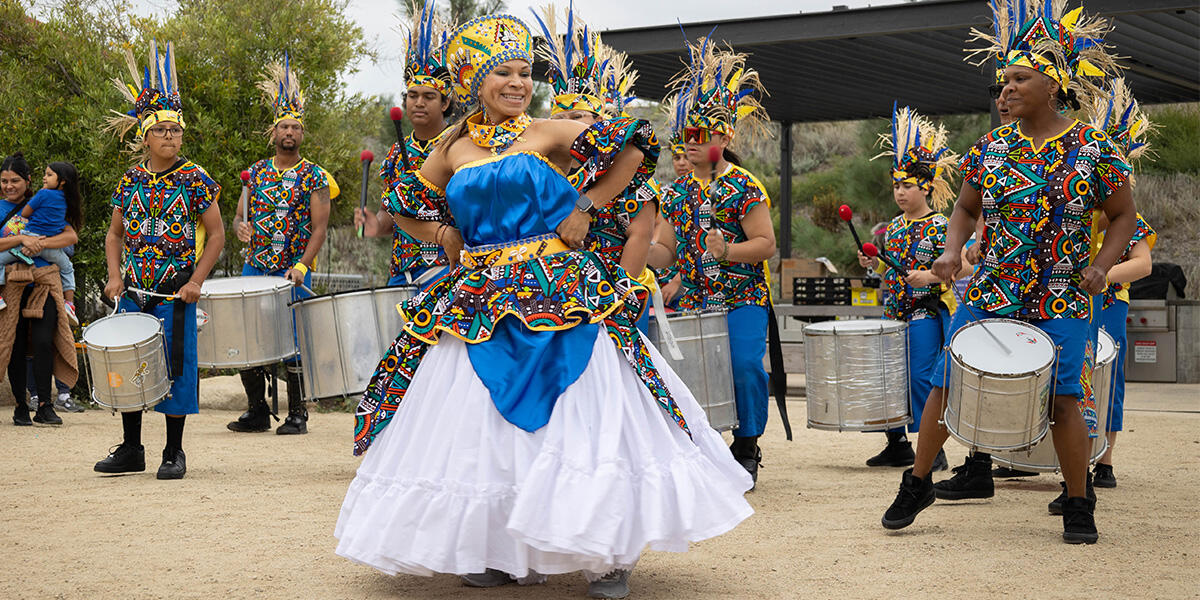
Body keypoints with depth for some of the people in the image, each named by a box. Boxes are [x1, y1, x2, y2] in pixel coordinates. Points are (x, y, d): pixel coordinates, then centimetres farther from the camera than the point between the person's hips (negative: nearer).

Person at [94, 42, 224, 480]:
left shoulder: (195, 180, -4)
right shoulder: (130, 180, 6)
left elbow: (216, 234, -2)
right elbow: (115, 234, 15)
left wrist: (196, 281, -12)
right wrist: (115, 275, 0)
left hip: (176, 290, -4)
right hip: (134, 290, 4)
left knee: (174, 365, -1)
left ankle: (174, 454, 9)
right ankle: (131, 449, 20)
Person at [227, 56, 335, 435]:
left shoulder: (315, 177, -1)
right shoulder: (256, 172, 11)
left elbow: (318, 229, -6)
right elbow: (239, 215, 16)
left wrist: (301, 266, -19)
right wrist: (240, 227, -9)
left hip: (294, 273, -4)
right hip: (254, 268, 4)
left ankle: (297, 415, 9)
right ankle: (257, 412, 17)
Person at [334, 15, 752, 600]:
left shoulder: (547, 135, 0)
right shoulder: (452, 150, 10)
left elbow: (635, 142, -3)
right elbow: (406, 206, 24)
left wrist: (586, 206, -5)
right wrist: (446, 236, 8)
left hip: (557, 294, -4)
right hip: (478, 303, 4)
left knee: (580, 417, -6)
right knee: (484, 426, 5)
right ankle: (502, 550, 17)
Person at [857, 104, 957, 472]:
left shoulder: (938, 226, -7)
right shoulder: (893, 227, 14)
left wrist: (929, 276, -28)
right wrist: (873, 264, 4)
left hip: (926, 312, -7)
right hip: (894, 311, 7)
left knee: (920, 377, -11)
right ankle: (898, 445, 20)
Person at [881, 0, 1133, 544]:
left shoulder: (1092, 150, -4)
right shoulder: (990, 148, 3)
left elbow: (1122, 216, 6)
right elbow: (966, 208, 15)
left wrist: (1100, 266, -9)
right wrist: (953, 250, -3)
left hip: (1061, 302, -2)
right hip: (988, 294, 3)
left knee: (1064, 400, -3)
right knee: (945, 386, 2)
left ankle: (1079, 507, 15)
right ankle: (917, 483, 20)